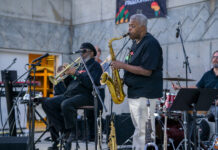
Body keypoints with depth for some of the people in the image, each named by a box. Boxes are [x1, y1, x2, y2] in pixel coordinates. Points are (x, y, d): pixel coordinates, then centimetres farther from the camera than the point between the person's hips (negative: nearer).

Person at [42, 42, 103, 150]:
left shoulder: (95, 65, 2)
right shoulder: (80, 66, 27)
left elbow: (91, 83, -16)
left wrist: (76, 73, -13)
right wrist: (67, 74, 5)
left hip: (85, 96, -9)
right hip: (70, 94, 9)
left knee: (66, 105, -37)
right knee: (47, 104, -8)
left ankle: (73, 133, -16)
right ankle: (65, 131, -7)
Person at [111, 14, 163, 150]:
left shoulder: (151, 44, -14)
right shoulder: (136, 43, 16)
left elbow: (146, 71, -21)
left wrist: (123, 66, -17)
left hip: (146, 95, -10)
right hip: (134, 93, 10)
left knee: (144, 131, -8)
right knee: (138, 129, 14)